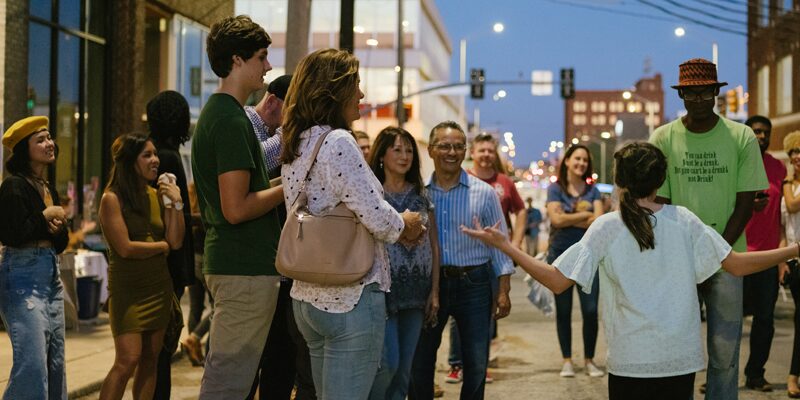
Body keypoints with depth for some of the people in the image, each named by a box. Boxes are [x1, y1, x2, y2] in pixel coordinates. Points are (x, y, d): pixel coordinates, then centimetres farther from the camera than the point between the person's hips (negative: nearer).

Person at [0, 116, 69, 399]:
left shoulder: (49, 190, 15)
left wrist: (58, 228, -3)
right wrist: (45, 216, -9)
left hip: (51, 275, 9)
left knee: (56, 362, 10)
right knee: (32, 361, -13)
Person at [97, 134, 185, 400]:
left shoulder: (157, 195, 7)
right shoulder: (112, 198, -8)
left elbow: (176, 241, 3)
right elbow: (125, 248, -13)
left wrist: (176, 203, -6)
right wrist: (162, 245, -2)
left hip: (159, 287, 5)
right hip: (128, 288, -5)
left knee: (150, 359, 7)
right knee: (128, 360, -12)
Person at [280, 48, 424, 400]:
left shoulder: (295, 146, 11)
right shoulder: (338, 142, -16)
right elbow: (377, 218, -19)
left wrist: (393, 229, 17)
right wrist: (405, 223, 2)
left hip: (308, 297, 9)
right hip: (351, 299, -9)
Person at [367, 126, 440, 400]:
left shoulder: (421, 195, 11)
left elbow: (433, 245, 11)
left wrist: (435, 291, 5)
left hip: (416, 293, 5)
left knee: (405, 368, 8)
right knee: (388, 363, -11)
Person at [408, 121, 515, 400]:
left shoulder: (484, 193, -1)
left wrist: (503, 290, -3)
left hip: (473, 284, -1)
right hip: (429, 282, 1)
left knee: (477, 365, 7)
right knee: (419, 363, 8)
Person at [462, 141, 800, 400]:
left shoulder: (606, 227, -7)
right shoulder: (684, 220, -2)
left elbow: (557, 281, -11)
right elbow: (738, 265, 0)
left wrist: (503, 245, -5)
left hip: (630, 360, -2)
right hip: (681, 357, 2)